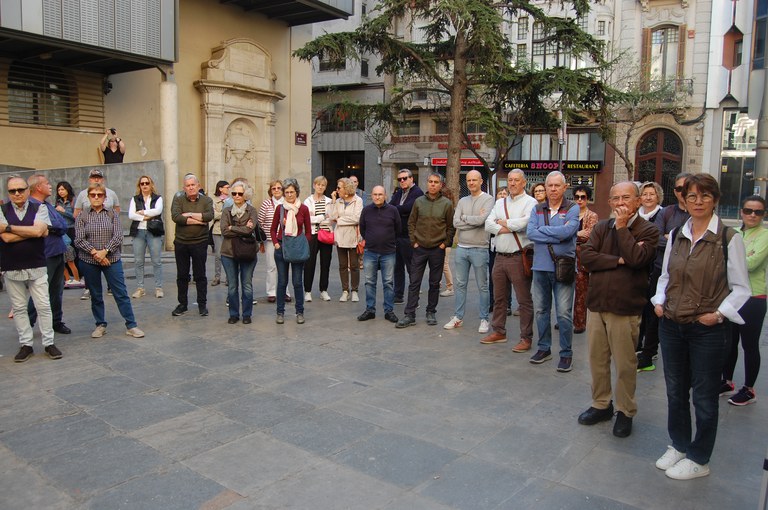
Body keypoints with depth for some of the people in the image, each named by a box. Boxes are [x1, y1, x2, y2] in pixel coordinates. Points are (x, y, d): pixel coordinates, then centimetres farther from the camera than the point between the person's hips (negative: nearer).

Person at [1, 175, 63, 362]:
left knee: (44, 306, 3)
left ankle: (49, 343, 13)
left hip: (37, 267, -1)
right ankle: (25, 345, 18)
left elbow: (38, 230, -16)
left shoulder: (39, 209, 1)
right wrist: (33, 231, -10)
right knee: (18, 308, 8)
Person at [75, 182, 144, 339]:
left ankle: (131, 326, 4)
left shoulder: (112, 214, 4)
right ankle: (100, 325, 23)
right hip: (89, 261, 1)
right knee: (95, 295, 10)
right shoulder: (82, 217, 4)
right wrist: (94, 252, -16)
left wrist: (104, 251, -16)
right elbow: (79, 240, -4)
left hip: (112, 259, -1)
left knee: (121, 293, -1)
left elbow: (118, 236, -5)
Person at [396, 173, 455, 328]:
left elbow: (451, 227, 4)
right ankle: (409, 315, 6)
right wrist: (414, 241, 1)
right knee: (414, 283, 2)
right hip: (420, 248, 1)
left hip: (438, 250, -1)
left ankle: (431, 312, 22)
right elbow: (411, 223, 8)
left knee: (434, 283, 9)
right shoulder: (419, 201, 3)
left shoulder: (447, 204, -1)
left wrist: (445, 243, -3)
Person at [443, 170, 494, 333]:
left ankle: (484, 319, 15)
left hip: (479, 249, -5)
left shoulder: (488, 199, -5)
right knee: (460, 284, 12)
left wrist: (465, 217, -6)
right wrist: (474, 220, -11)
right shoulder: (462, 201, 10)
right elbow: (456, 222, -3)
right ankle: (458, 317, 21)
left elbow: (482, 219, -21)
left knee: (482, 286, 5)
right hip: (461, 248, 5)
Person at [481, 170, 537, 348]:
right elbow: (488, 224, 3)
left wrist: (503, 222, -5)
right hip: (500, 257, 6)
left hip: (518, 258, -6)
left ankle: (526, 338, 9)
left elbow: (525, 222, -20)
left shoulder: (530, 202, -3)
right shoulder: (500, 203, 15)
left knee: (524, 300, 0)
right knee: (499, 298, 15)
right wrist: (508, 228, -12)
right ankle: (499, 332, 28)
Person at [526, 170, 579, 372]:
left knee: (564, 313, -2)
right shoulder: (537, 209, 9)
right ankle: (544, 348, 27)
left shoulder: (573, 209, -1)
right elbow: (530, 233, -6)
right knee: (541, 310, 12)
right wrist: (557, 235, -12)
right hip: (540, 266, 4)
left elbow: (567, 231, -19)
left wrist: (542, 229, -8)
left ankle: (566, 353, 12)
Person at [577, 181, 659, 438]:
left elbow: (637, 258, -21)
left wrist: (622, 227, -12)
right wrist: (619, 260, -13)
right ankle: (601, 405, 30)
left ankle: (626, 412, 23)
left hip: (625, 309, -4)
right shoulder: (602, 227, 9)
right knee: (597, 360, 13)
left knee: (625, 364, 5)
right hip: (596, 304, 4)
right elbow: (586, 256, -4)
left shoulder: (648, 230, -3)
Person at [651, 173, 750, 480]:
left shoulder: (729, 239, -9)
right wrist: (659, 302, 1)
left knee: (704, 396, 8)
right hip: (671, 326, 5)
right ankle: (679, 445, 37)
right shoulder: (675, 235, 6)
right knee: (675, 390, 17)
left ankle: (698, 459, 26)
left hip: (709, 329, -5)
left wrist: (719, 313, -16)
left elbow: (741, 288, -5)